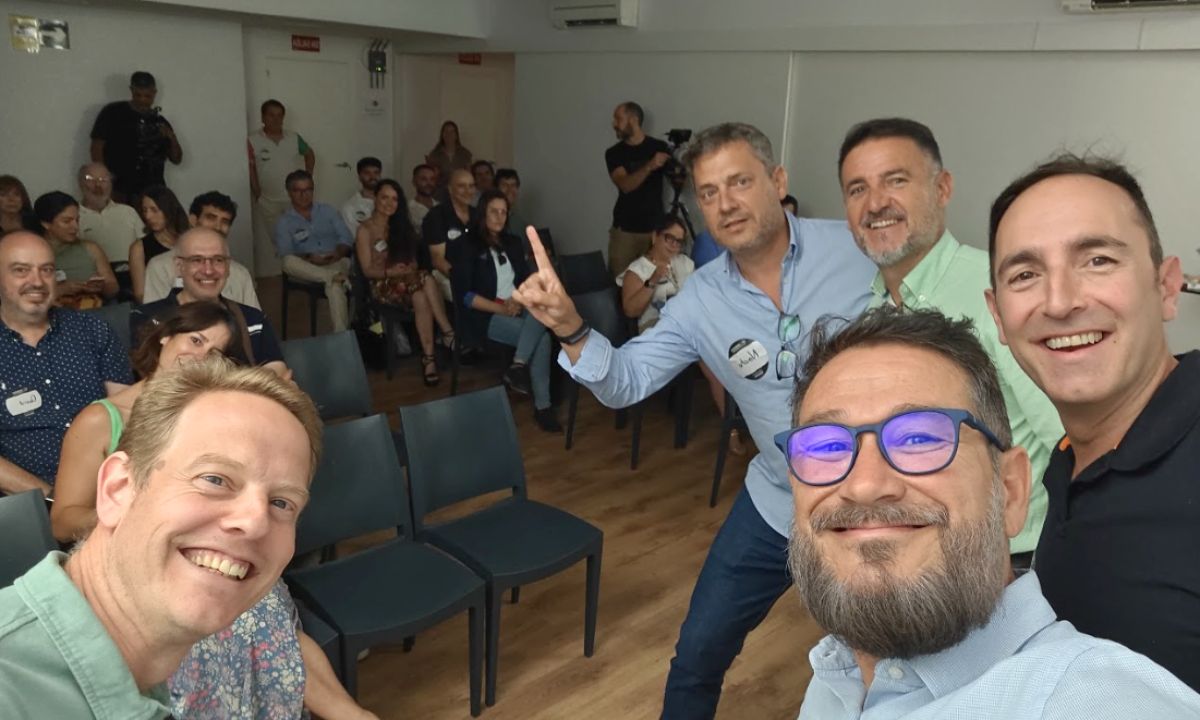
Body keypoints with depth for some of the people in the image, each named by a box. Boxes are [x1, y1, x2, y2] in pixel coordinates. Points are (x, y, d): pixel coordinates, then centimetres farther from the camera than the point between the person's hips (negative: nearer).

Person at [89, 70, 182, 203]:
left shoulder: (159, 121, 13)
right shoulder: (112, 112, 3)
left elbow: (176, 159, 13)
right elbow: (97, 148, 0)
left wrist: (172, 138, -6)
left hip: (154, 193, 3)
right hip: (119, 191, -3)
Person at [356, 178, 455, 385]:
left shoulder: (402, 225, 19)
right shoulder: (365, 229, 5)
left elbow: (414, 258, 13)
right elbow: (368, 270, -2)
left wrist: (410, 269, -11)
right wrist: (391, 271, -20)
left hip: (408, 281, 4)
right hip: (383, 285, -4)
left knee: (421, 298, -36)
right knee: (426, 281, -35)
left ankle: (429, 357, -39)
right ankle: (448, 333, -30)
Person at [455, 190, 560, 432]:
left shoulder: (512, 243, 17)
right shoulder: (468, 246, -1)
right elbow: (464, 295, -9)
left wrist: (519, 300, -9)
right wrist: (501, 309, -16)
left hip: (518, 309, 5)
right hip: (487, 315, -5)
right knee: (542, 338, -28)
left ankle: (518, 367, -32)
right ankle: (542, 406, -26)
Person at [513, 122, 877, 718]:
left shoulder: (857, 249, -15)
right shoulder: (699, 302, -7)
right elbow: (625, 381, -7)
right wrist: (569, 328, -25)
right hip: (776, 503, 3)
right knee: (699, 654, 15)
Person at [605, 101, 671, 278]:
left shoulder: (659, 147, 2)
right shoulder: (614, 153, 4)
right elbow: (625, 185, -11)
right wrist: (650, 166, -25)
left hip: (654, 227, -1)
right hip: (624, 229, 1)